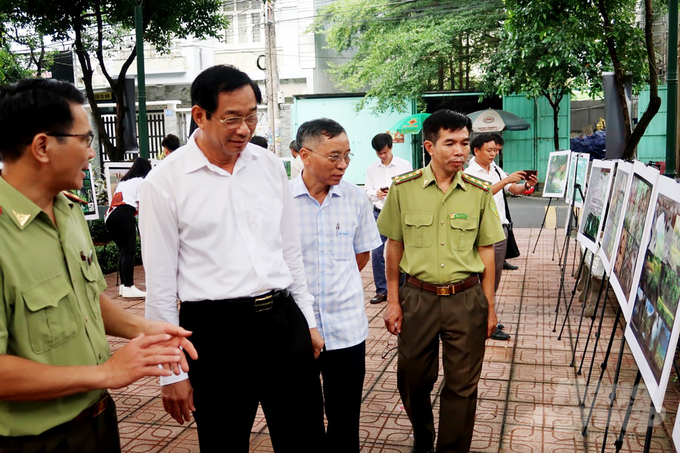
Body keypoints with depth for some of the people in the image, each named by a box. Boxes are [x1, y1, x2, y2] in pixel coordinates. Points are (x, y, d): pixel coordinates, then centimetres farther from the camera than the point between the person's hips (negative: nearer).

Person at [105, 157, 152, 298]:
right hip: (124, 214, -8)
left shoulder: (123, 181, 31)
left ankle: (123, 285, 11)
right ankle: (129, 287, -19)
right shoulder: (141, 181, 10)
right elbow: (141, 206, 3)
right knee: (129, 251, -11)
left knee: (122, 250, 13)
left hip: (110, 215, 8)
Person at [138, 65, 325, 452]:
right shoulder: (164, 183, -8)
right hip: (215, 331, -3)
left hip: (285, 321, 4)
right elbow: (161, 283, -5)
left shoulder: (271, 165, 5)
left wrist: (308, 320, 15)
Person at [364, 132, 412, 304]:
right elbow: (367, 191, 9)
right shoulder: (371, 169, 8)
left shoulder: (405, 165, 0)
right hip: (379, 213, 2)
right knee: (376, 252, -2)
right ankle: (381, 290, 10)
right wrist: (376, 193, -12)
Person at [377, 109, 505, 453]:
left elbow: (486, 252, 6)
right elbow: (394, 247, 3)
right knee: (413, 379, 12)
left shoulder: (479, 192, 0)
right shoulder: (403, 189, -3)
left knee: (462, 384, 7)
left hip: (466, 299, 0)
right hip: (417, 298, 0)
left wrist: (489, 306, 5)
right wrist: (393, 302, 1)